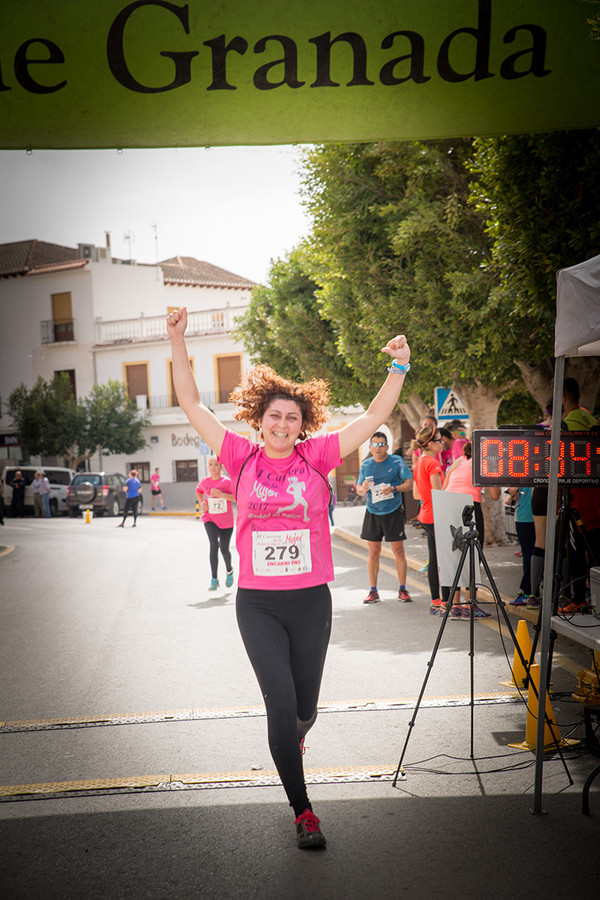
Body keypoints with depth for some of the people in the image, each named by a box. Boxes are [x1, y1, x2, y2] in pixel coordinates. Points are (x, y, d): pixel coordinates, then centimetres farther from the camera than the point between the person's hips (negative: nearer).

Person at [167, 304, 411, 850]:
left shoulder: (316, 457, -2)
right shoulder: (243, 457, -1)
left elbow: (375, 417, -6)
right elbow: (192, 406, -1)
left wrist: (400, 368, -17)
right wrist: (177, 342, -7)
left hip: (311, 600, 1)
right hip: (257, 602, -1)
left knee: (304, 706, 15)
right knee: (281, 702, -4)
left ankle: (294, 735, 54)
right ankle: (302, 810, 15)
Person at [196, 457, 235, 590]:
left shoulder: (227, 481, -11)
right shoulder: (204, 481, -1)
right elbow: (198, 491, 21)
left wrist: (221, 494, -29)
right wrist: (201, 503, 4)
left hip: (226, 521, -1)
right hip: (210, 519, 1)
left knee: (224, 549, 7)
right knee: (214, 544, -21)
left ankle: (229, 570, 41)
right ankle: (214, 579, -13)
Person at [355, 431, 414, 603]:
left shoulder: (397, 461, -2)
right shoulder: (366, 464, 7)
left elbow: (409, 483, -4)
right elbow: (359, 489, 13)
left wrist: (393, 489, -21)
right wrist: (363, 489, -11)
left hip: (393, 512, -3)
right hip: (372, 512, 3)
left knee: (398, 551, -1)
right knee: (373, 553, 5)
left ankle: (402, 590, 10)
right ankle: (373, 591, 12)